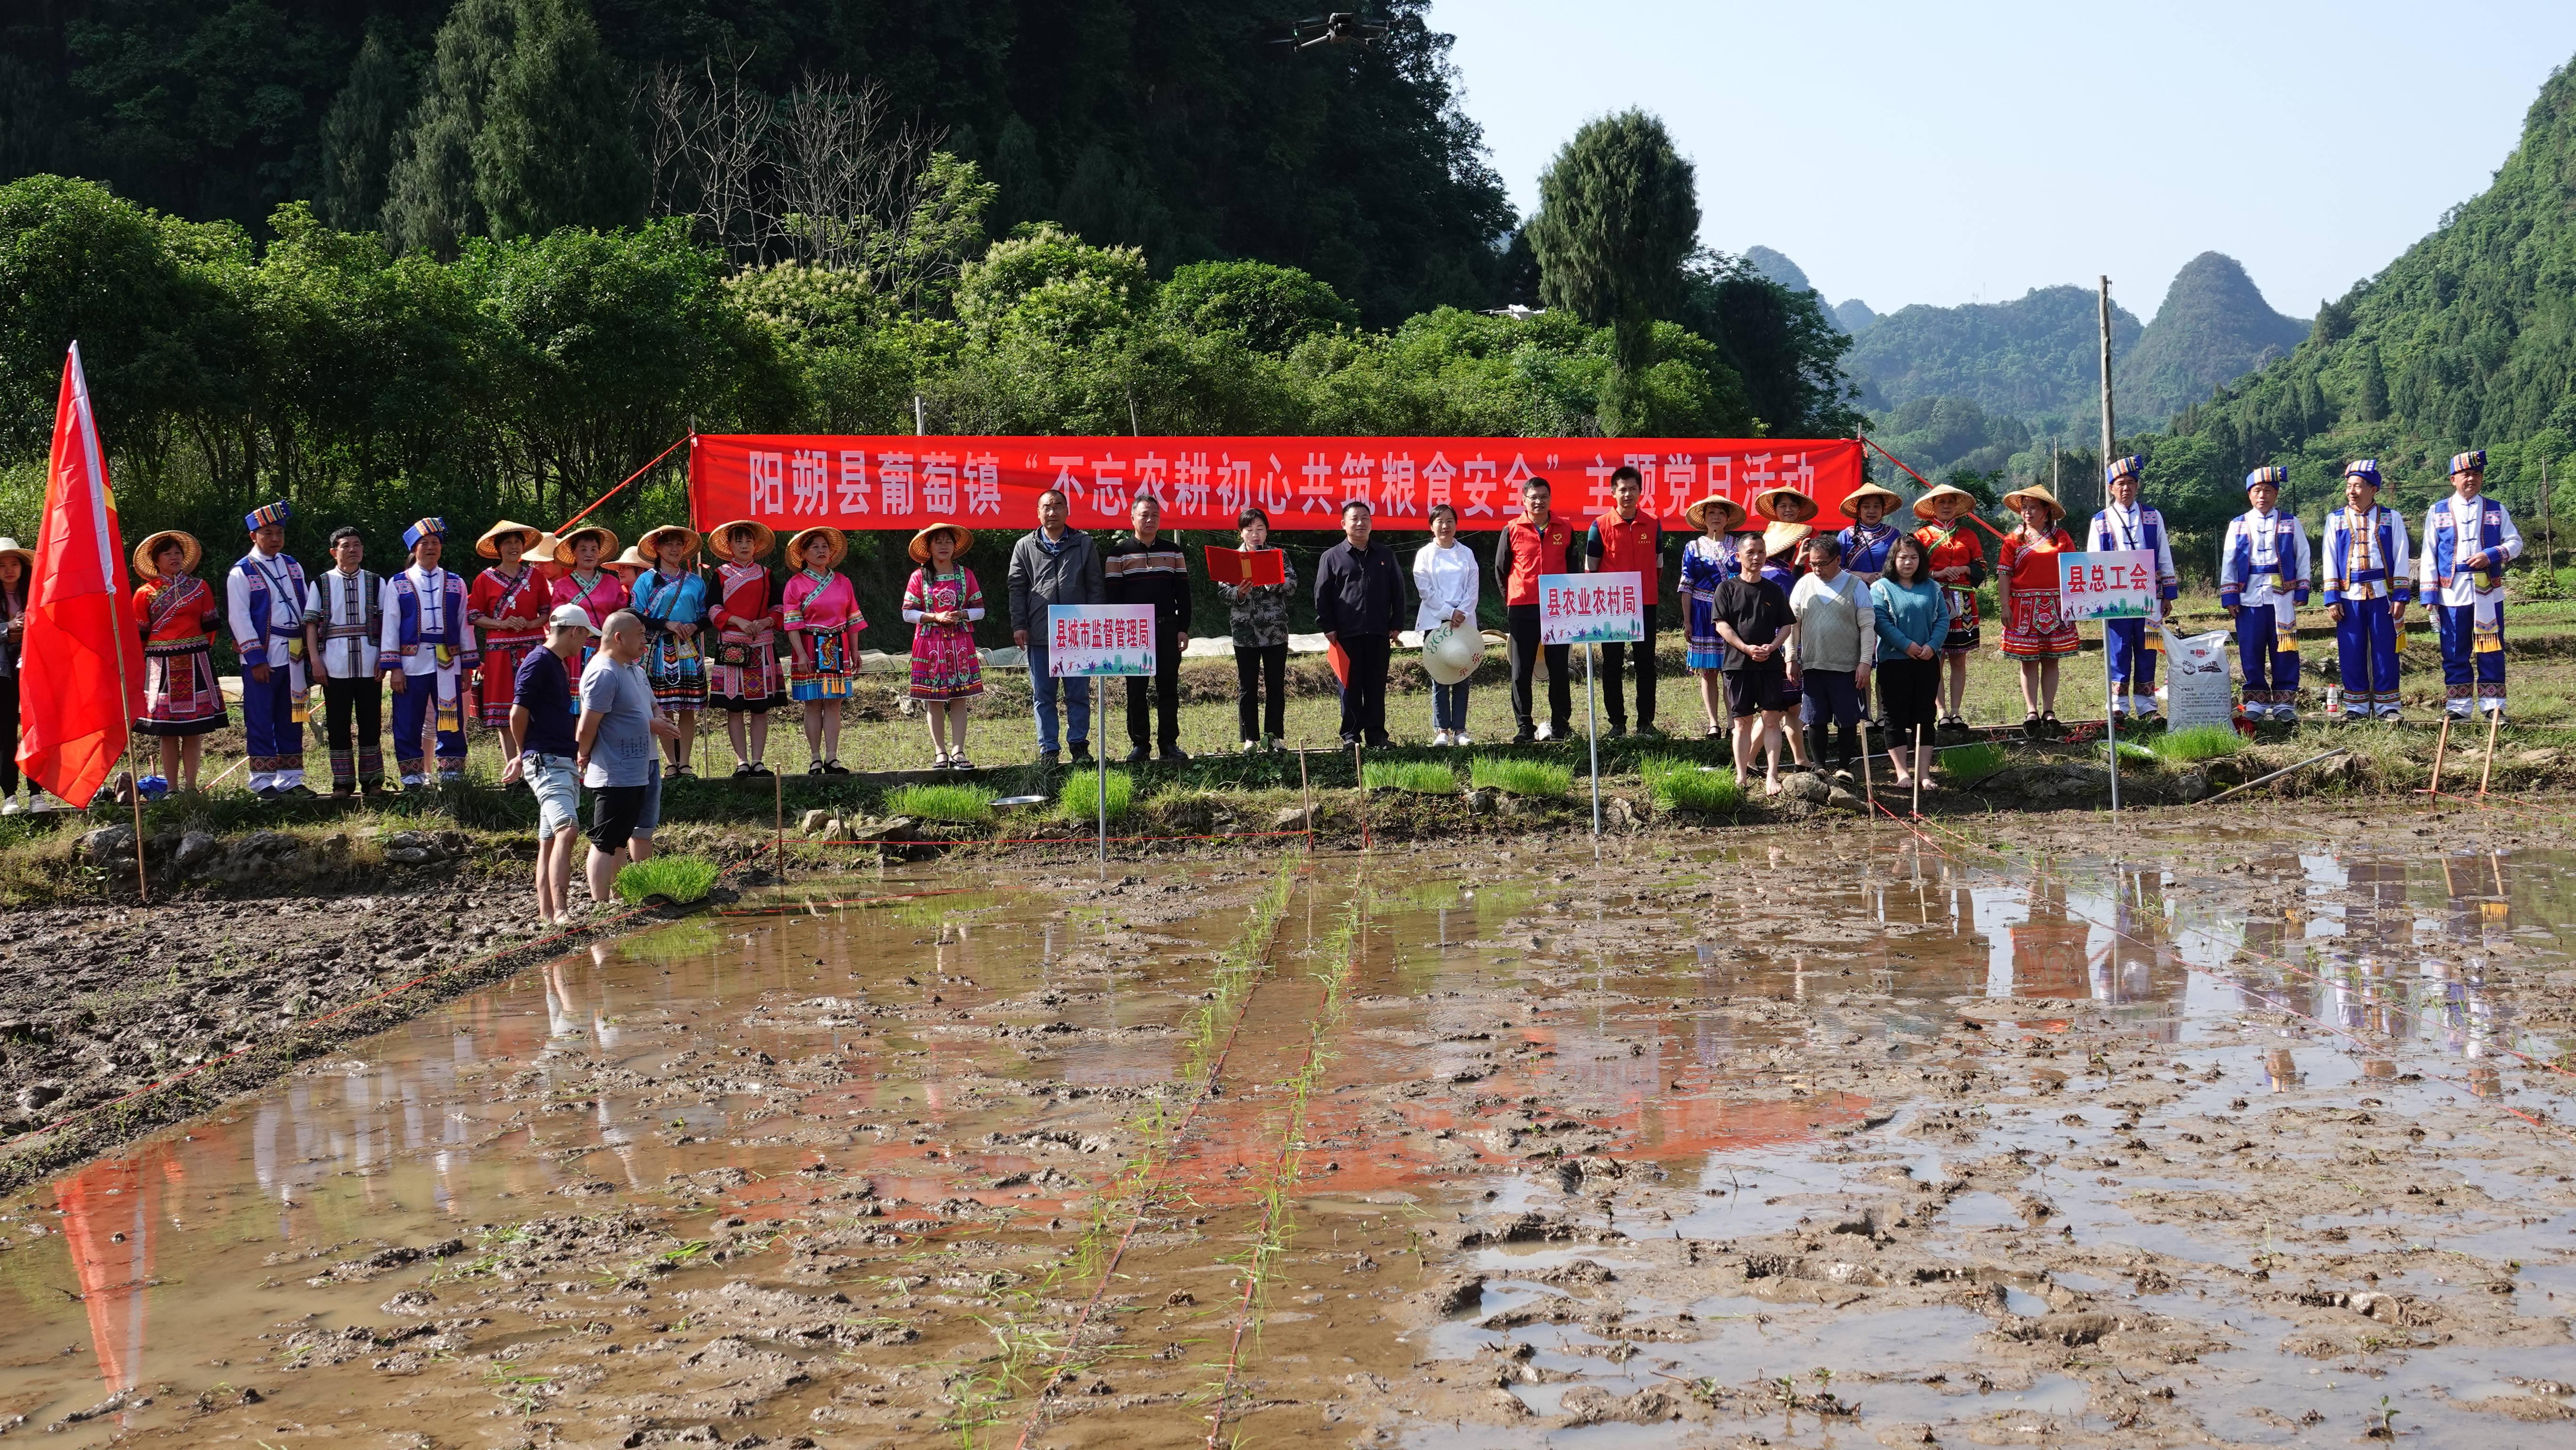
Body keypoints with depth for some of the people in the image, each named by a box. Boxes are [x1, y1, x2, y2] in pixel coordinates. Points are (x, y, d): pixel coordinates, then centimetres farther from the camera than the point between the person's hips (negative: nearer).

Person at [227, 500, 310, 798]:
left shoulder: (293, 567, 13)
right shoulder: (242, 572, -4)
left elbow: (305, 610, 17)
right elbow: (239, 619, -9)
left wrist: (307, 649, 9)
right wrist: (256, 658, -15)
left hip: (293, 657, 5)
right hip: (261, 658, -5)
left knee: (291, 721, 9)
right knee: (261, 721, -2)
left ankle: (290, 779, 15)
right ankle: (263, 782, 4)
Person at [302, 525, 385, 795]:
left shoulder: (375, 583, 10)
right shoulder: (321, 584, 7)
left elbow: (385, 622, 7)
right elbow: (311, 623, 4)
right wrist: (315, 660, -5)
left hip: (369, 664, 1)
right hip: (335, 665, -1)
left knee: (371, 723, 3)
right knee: (338, 725, 2)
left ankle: (372, 780, 10)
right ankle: (343, 782, 8)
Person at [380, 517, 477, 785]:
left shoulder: (455, 584, 13)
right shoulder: (398, 584, 8)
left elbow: (464, 625, 13)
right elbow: (390, 627, 4)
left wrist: (467, 666, 8)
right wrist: (394, 668, -4)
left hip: (448, 664, 1)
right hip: (411, 664, -1)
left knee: (451, 723, 0)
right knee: (409, 725, 0)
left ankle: (452, 776, 7)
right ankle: (412, 778, 8)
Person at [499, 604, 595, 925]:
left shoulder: (559, 664, 20)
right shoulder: (539, 661, -10)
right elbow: (518, 713, -13)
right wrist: (526, 753, 1)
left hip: (563, 763, 10)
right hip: (546, 762, -10)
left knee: (550, 840, 10)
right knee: (565, 829, -22)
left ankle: (546, 913, 14)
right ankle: (560, 913, -31)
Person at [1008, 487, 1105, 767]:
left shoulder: (1084, 544, 7)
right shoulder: (1025, 547, 8)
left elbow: (1094, 587, 7)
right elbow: (1017, 588, 7)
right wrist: (1019, 625, -1)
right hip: (1039, 635, 1)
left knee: (1078, 694, 3)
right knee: (1043, 696, 4)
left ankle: (1079, 746, 11)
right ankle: (1048, 750, 9)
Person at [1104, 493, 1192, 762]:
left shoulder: (1173, 551, 10)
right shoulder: (1118, 552, 1)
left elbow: (1182, 593, 10)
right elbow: (1112, 595, -1)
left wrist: (1183, 628, 3)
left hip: (1167, 629, 2)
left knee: (1169, 687, 4)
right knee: (1136, 689, 1)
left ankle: (1169, 742, 9)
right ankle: (1139, 744, 7)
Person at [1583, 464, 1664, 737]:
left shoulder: (1653, 525, 5)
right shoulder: (1600, 526, -2)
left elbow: (1658, 564, 14)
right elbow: (1590, 567, 2)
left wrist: (1654, 590, 7)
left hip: (1645, 604, 2)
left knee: (1646, 664, 4)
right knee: (1612, 666, 2)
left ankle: (1646, 722, 10)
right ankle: (1617, 722, 9)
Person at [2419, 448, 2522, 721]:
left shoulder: (2497, 511, 10)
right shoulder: (2437, 512, 8)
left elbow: (2515, 542, 6)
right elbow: (2429, 556, 6)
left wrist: (2491, 555, -14)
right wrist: (2429, 594, -2)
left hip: (2489, 593, 0)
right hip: (2452, 593, 0)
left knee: (2491, 649, 2)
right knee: (2455, 652, 2)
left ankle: (2493, 705, 7)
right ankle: (2458, 706, 7)